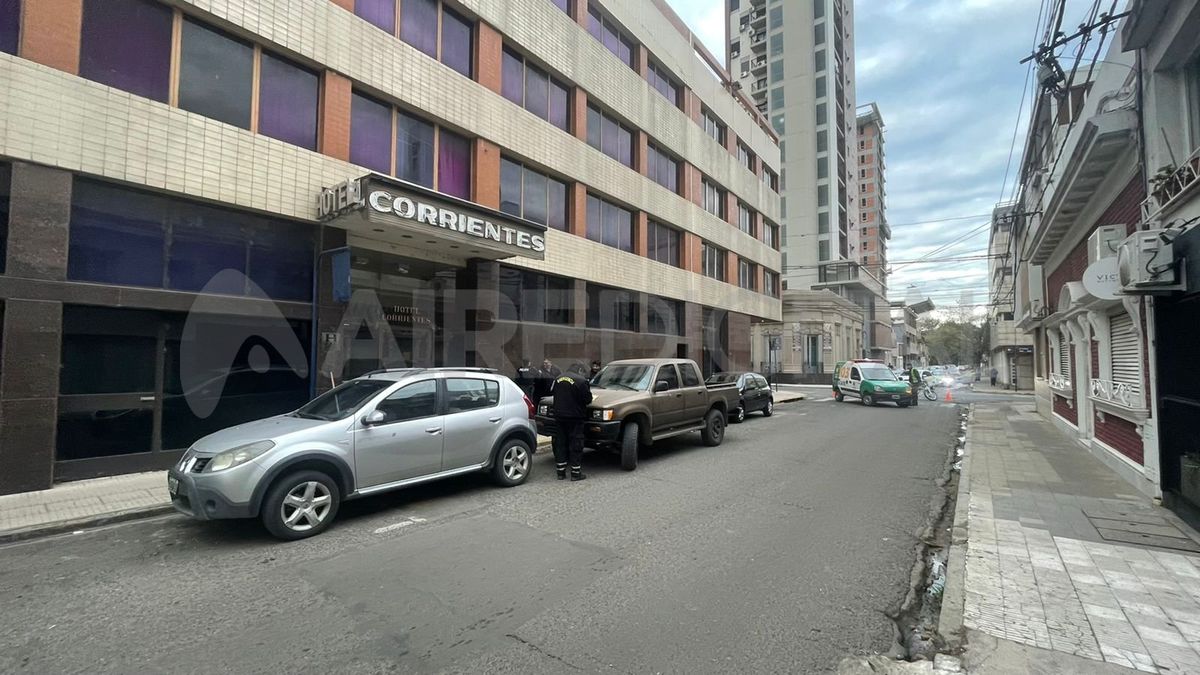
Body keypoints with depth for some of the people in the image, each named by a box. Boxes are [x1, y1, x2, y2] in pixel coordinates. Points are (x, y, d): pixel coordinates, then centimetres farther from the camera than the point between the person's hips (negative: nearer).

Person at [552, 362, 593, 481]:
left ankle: (560, 471, 18)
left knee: (560, 443, 12)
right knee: (575, 445, 3)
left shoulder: (558, 379, 9)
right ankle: (576, 473, 7)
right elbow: (588, 399, -10)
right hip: (574, 418, -6)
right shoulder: (581, 381, -13)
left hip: (559, 416, 6)